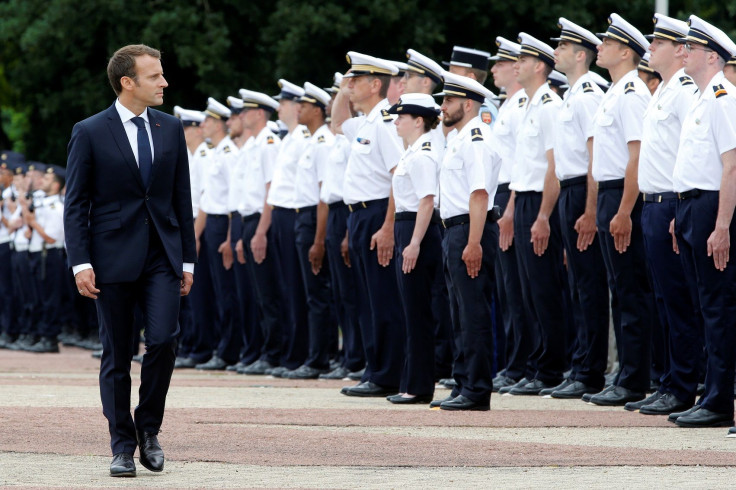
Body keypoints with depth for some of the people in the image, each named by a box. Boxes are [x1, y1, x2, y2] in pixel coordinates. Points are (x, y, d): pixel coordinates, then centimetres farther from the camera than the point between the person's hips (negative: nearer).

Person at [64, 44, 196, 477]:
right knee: (116, 356, 3)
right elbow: (76, 204, -2)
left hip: (162, 257, 2)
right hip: (114, 258, -2)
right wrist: (81, 262, -11)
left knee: (164, 339, -13)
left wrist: (188, 261, 9)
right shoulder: (90, 133, -3)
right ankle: (123, 447, 11)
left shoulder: (171, 129, 9)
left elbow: (182, 198, 12)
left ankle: (148, 426, 7)